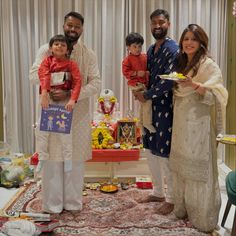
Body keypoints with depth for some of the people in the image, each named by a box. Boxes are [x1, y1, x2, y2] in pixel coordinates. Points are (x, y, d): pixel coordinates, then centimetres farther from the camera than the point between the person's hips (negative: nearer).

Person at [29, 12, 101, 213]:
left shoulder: (89, 55, 4)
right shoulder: (47, 50, 3)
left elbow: (96, 84, -6)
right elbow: (34, 76, -6)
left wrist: (70, 94, -20)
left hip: (79, 114, 1)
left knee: (76, 159, 7)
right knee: (52, 158, 4)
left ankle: (73, 202, 23)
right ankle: (52, 204, 19)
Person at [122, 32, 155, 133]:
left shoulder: (144, 57, 8)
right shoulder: (128, 59, -8)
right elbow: (125, 72, -11)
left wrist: (148, 72, -4)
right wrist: (137, 73, -19)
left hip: (144, 83, 7)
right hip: (135, 84, -7)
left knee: (143, 103, 18)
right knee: (147, 100, -19)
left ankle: (142, 122, 36)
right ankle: (147, 123, -7)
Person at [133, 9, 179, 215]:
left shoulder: (173, 49, -12)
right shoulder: (151, 50, 14)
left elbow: (169, 81, -20)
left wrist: (146, 95, -13)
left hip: (165, 109, -8)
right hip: (151, 107, 8)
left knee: (165, 154, -1)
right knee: (151, 151, 14)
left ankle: (171, 199, 14)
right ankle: (158, 192, 30)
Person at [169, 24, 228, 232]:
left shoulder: (209, 65, -6)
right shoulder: (181, 64, 14)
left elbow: (213, 95, -17)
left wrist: (194, 85, -30)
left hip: (198, 124, -6)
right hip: (181, 123, 7)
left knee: (198, 169, -1)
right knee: (181, 167, 12)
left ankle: (203, 217, 12)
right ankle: (183, 208, 27)